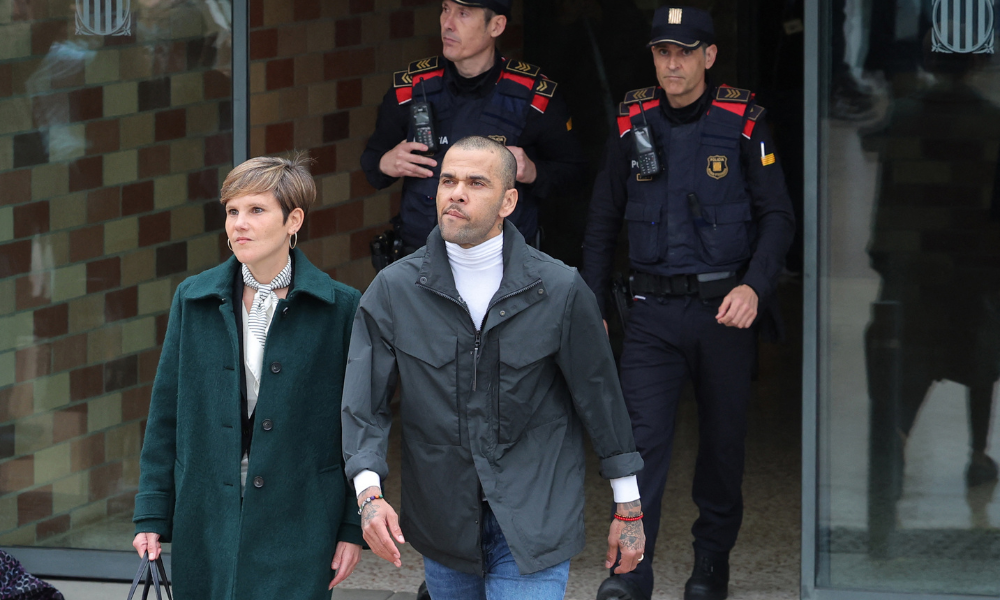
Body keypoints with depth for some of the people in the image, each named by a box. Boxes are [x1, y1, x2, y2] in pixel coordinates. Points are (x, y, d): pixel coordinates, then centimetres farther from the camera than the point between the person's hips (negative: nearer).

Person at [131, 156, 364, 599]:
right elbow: (166, 415, 8)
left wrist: (354, 527, -2)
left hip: (296, 529, -3)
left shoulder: (340, 308, -2)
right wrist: (152, 516, 5)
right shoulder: (193, 300, 6)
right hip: (205, 523, 3)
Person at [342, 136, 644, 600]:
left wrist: (628, 508, 7)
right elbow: (364, 403, -5)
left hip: (533, 524, -2)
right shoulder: (392, 290, -3)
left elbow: (599, 396, 2)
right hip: (442, 521, 2)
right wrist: (369, 492, -22)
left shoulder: (560, 290, -6)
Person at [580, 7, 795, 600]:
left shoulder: (742, 123, -3)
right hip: (654, 312, 1)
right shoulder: (633, 124, 3)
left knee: (723, 439, 9)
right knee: (643, 434, -11)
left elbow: (778, 215, -3)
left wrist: (755, 287, -18)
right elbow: (604, 222, 12)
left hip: (726, 309, -1)